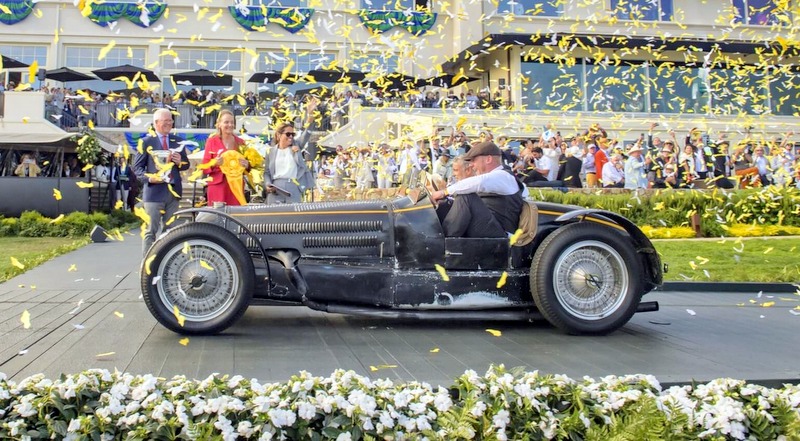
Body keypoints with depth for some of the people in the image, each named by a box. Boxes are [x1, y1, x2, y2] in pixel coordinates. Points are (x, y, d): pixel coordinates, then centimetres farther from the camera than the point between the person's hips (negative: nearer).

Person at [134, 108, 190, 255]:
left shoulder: (177, 141, 13)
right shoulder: (146, 142, 1)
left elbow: (186, 164, 17)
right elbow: (137, 167, -1)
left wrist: (180, 162, -6)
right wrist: (149, 177, -20)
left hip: (173, 191, 5)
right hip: (154, 191, -5)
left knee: (170, 230, 11)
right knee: (151, 230, -4)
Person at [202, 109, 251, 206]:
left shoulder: (240, 142, 12)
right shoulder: (212, 141, 3)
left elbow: (248, 165, 15)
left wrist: (247, 165, -8)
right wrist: (214, 163, -18)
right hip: (218, 186, -3)